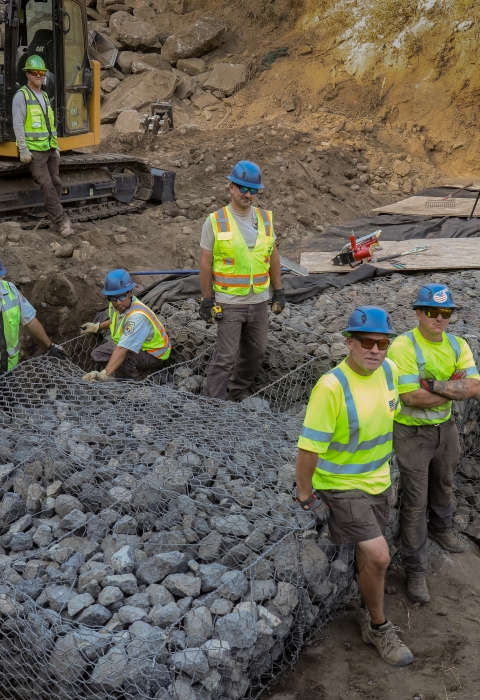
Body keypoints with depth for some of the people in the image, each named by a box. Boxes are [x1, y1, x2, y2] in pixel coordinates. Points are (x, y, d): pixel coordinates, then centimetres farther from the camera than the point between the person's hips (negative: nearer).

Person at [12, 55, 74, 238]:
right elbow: (18, 125, -11)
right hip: (34, 151, -7)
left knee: (56, 184, 4)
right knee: (47, 186, -13)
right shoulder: (21, 96, -5)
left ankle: (56, 221, 11)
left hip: (50, 149, 7)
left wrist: (56, 147, 18)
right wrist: (23, 150, -17)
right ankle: (61, 221, -15)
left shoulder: (45, 97, 17)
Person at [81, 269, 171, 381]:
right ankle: (140, 369, 7)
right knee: (98, 354, 10)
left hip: (153, 354, -9)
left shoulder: (138, 317, -39)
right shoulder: (115, 305, -15)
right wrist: (97, 327, 21)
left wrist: (104, 374, -59)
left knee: (124, 358, -37)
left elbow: (122, 350, -50)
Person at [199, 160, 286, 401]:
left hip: (259, 301, 5)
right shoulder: (215, 221, -7)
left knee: (255, 353, 15)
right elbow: (205, 263, -5)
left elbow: (273, 256, 13)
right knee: (226, 356, -7)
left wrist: (279, 292, 11)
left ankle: (238, 395, 34)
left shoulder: (265, 219, 6)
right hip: (229, 303, -5)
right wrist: (207, 300, -7)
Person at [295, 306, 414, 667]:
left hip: (379, 480, 6)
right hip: (342, 486, -6)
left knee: (369, 552, 20)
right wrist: (305, 494, -16)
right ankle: (378, 627, 16)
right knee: (378, 556, -10)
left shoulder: (389, 370, -8)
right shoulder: (332, 386, -30)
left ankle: (369, 607, 46)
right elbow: (310, 446, -25)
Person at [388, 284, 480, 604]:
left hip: (446, 428, 6)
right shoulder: (404, 346, -22)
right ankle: (416, 569, 14)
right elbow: (411, 397, -28)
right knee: (415, 502, 1)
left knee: (443, 485, 28)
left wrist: (436, 385, -28)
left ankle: (441, 528, 57)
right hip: (413, 432, -6)